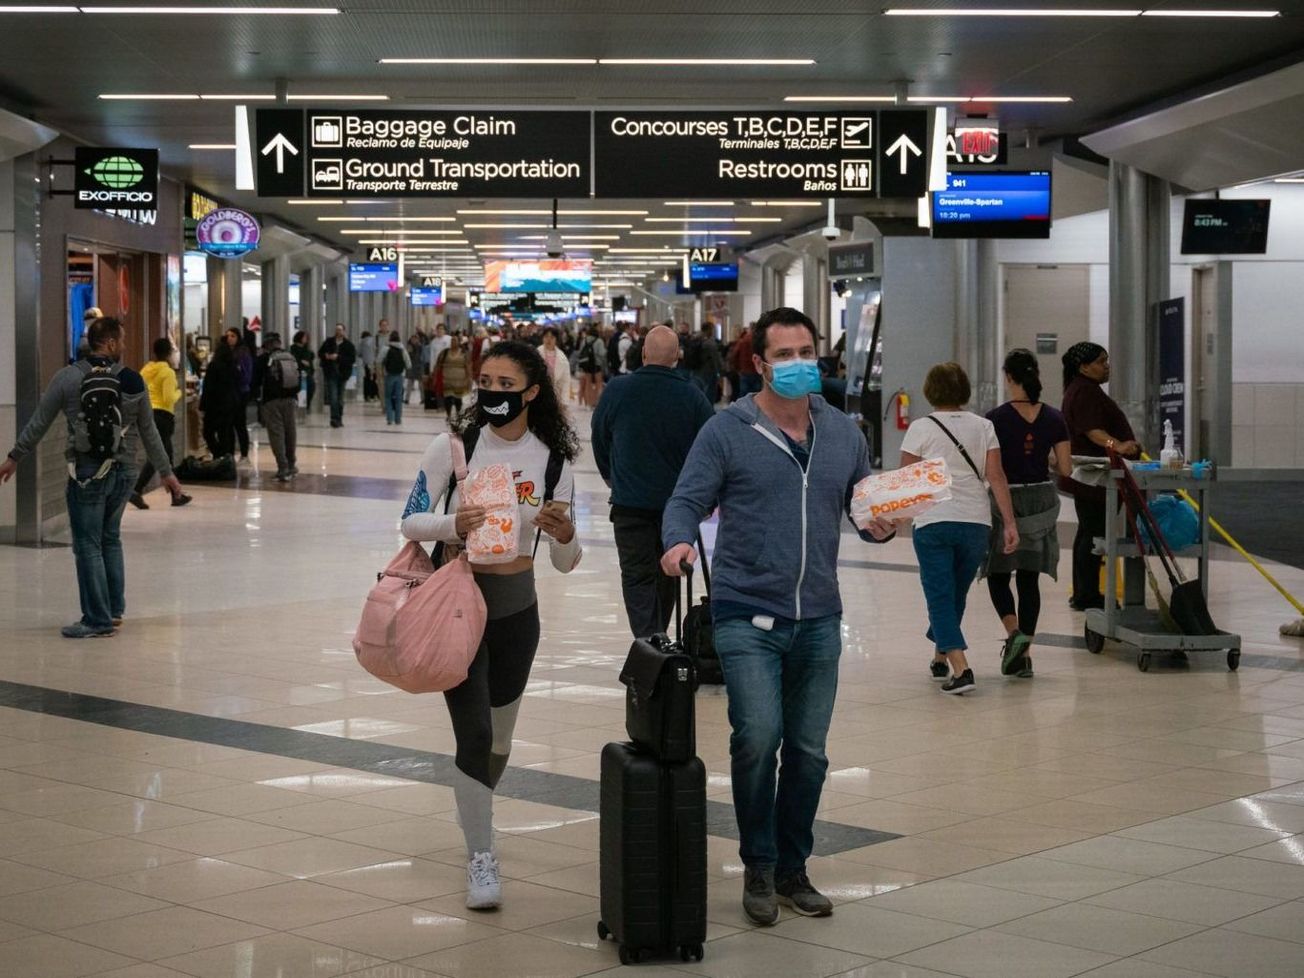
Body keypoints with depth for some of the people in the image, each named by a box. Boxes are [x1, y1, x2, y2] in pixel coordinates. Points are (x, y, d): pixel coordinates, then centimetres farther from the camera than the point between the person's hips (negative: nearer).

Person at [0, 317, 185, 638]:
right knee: (110, 538, 18)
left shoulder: (68, 377, -5)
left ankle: (98, 619, 1)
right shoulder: (133, 381, 2)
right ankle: (114, 609, 22)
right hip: (124, 471, 4)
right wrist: (166, 472, 18)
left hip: (87, 471, -4)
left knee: (88, 544, 1)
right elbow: (149, 432, 9)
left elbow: (39, 423, -1)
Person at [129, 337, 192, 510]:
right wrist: (178, 393, 1)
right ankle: (137, 490, -18)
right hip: (163, 415, -8)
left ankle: (176, 495, 21)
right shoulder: (168, 372, -12)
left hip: (148, 413, 8)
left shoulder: (146, 370, 8)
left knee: (166, 455, 15)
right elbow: (169, 398, -18)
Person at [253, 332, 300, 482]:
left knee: (277, 434, -3)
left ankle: (283, 469, -11)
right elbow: (299, 381, 11)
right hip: (291, 399, 4)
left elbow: (256, 381, -2)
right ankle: (291, 466, 24)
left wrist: (259, 394, 15)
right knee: (290, 433, 14)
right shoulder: (291, 358, 7)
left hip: (272, 401, -4)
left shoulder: (263, 359, -6)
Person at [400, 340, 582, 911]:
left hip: (516, 607, 3)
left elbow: (565, 564, -1)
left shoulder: (554, 460, -4)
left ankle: (474, 817, 45)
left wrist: (565, 534, -24)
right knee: (474, 732, -13)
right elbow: (411, 522, -5)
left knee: (499, 739, 16)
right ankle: (481, 858, -3)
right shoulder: (454, 447, -9)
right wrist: (453, 525, -25)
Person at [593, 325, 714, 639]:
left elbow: (600, 438, 8)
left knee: (638, 575, 0)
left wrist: (609, 475, 27)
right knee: (668, 573, 19)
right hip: (678, 501, 2)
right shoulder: (693, 397, -7)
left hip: (630, 500, -2)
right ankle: (658, 636, 34)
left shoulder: (616, 390, -7)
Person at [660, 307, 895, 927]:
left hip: (819, 619, 4)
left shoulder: (843, 434, 11)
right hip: (747, 614, -4)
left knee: (808, 752, 9)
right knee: (758, 736, -17)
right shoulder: (727, 432, -2)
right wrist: (680, 540, -24)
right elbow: (687, 501, -3)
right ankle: (758, 868, 3)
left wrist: (879, 524, -4)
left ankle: (792, 870, 26)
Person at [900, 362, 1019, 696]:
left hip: (933, 522, -3)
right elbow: (996, 477, -1)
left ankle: (960, 669, -16)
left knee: (941, 596, -2)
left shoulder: (921, 428, -4)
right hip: (976, 522, 4)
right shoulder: (983, 427, 4)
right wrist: (1010, 523, -1)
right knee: (956, 595, 19)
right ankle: (940, 659, 32)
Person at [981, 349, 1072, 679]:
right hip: (1042, 501, 3)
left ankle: (1013, 631, -14)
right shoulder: (1053, 419, -1)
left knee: (998, 575, 11)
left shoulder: (996, 419, -12)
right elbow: (1065, 469, 0)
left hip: (1006, 501, -3)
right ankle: (1023, 655, 10)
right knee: (1029, 578, 10)